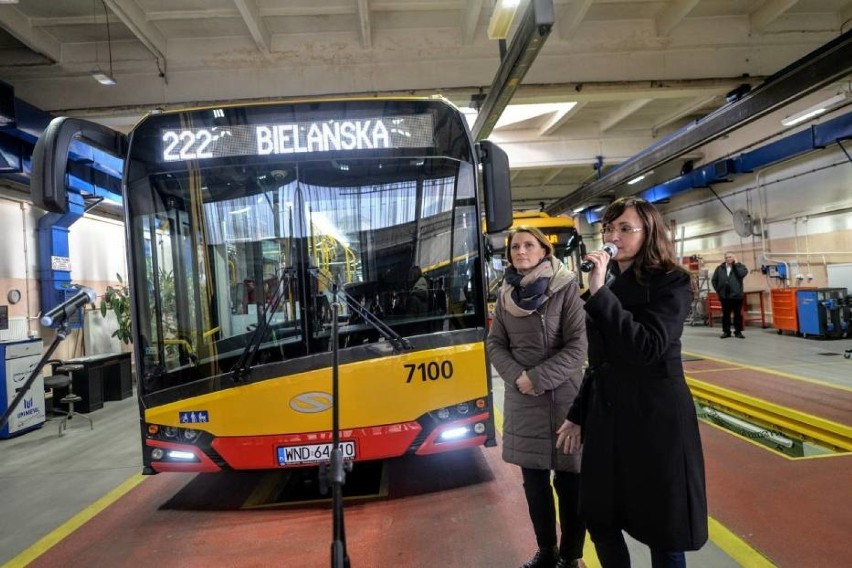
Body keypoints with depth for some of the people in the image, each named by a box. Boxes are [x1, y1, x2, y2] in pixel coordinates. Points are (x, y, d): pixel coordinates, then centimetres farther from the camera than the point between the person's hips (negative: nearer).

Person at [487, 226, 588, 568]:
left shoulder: (565, 286, -9)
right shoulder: (507, 293, 5)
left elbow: (578, 346, -12)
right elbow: (495, 343, 8)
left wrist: (537, 377, -16)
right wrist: (516, 376, -9)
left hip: (563, 399, -4)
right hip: (522, 401, 4)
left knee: (569, 482, 7)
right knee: (534, 481, 14)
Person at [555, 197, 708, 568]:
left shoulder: (671, 282, -9)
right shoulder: (607, 282, 8)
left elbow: (647, 348, -24)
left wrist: (600, 293, -25)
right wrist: (578, 415, 13)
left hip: (656, 418, -6)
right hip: (607, 416, 6)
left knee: (663, 531, 9)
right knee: (599, 521, 14)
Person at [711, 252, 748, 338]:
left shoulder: (739, 266, 3)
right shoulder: (720, 268, 7)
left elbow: (743, 273, -19)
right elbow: (714, 280, 13)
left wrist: (736, 264, -12)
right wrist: (718, 290, 6)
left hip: (736, 295, -2)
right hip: (724, 296, 2)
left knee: (738, 314, 4)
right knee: (725, 314, 7)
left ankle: (738, 331, 12)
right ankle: (726, 331, 14)